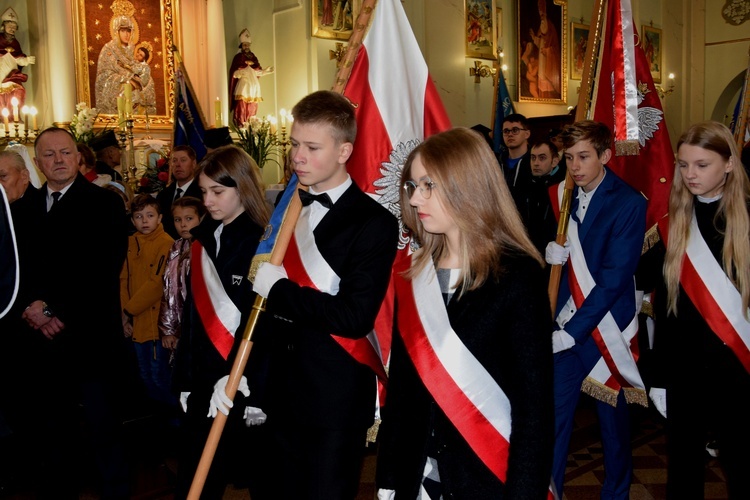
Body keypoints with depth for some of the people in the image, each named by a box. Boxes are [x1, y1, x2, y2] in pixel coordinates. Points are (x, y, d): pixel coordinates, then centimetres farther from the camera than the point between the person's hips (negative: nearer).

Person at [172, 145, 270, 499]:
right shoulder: (204, 239, 10)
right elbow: (194, 313, 11)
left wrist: (240, 379, -24)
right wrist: (185, 378, 10)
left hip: (247, 383, -6)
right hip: (203, 379, 6)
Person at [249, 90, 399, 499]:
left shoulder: (373, 222, -13)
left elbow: (355, 316, -22)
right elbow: (266, 300, 10)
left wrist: (278, 288, -17)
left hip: (337, 403, -6)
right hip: (282, 393, 6)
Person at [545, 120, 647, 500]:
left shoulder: (628, 203, -11)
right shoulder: (566, 196, 6)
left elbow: (614, 278, -17)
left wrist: (572, 331, -20)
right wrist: (554, 252, -7)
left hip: (606, 329, -4)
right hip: (567, 326, 4)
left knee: (612, 417, 11)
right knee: (554, 412, 4)